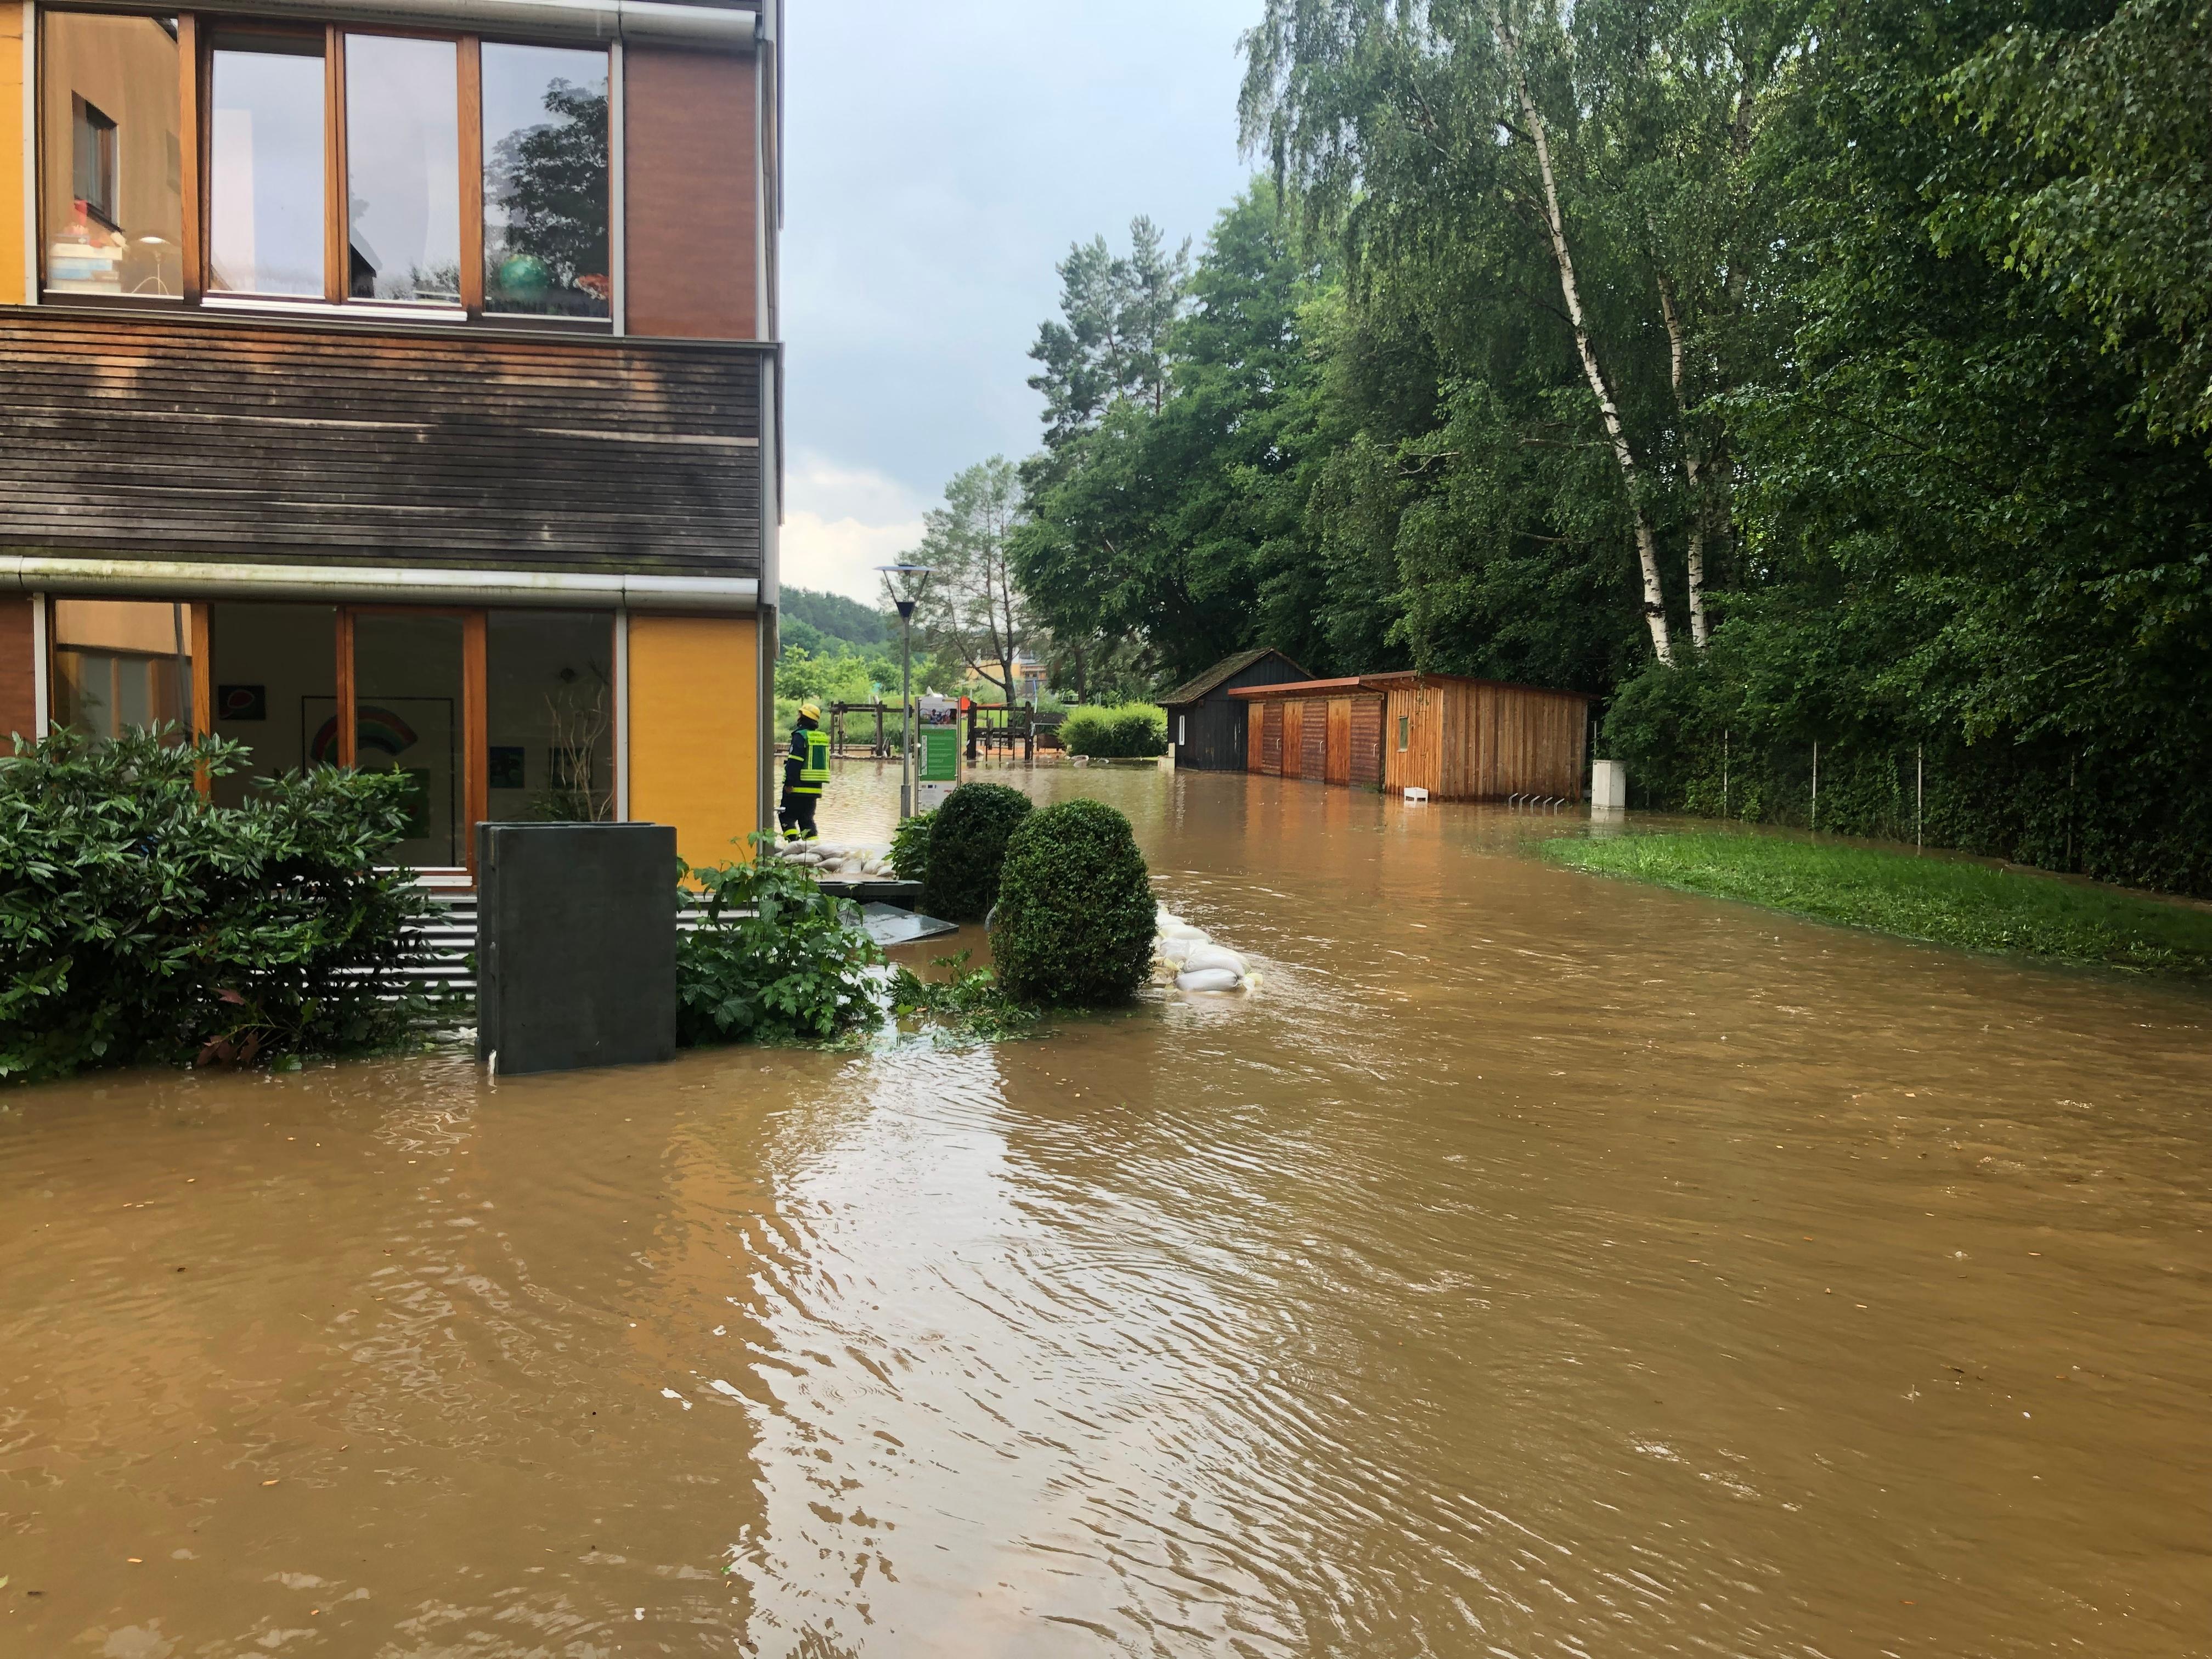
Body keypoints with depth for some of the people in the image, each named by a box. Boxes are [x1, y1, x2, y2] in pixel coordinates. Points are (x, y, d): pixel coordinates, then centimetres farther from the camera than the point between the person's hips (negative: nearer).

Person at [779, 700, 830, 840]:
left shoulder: (800, 736, -11)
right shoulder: (823, 737, 12)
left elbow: (794, 762, -18)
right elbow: (826, 763, 18)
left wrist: (789, 783, -17)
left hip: (798, 787, -7)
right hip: (815, 788, 7)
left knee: (786, 817, 3)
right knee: (807, 819, 14)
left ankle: (793, 842, -11)